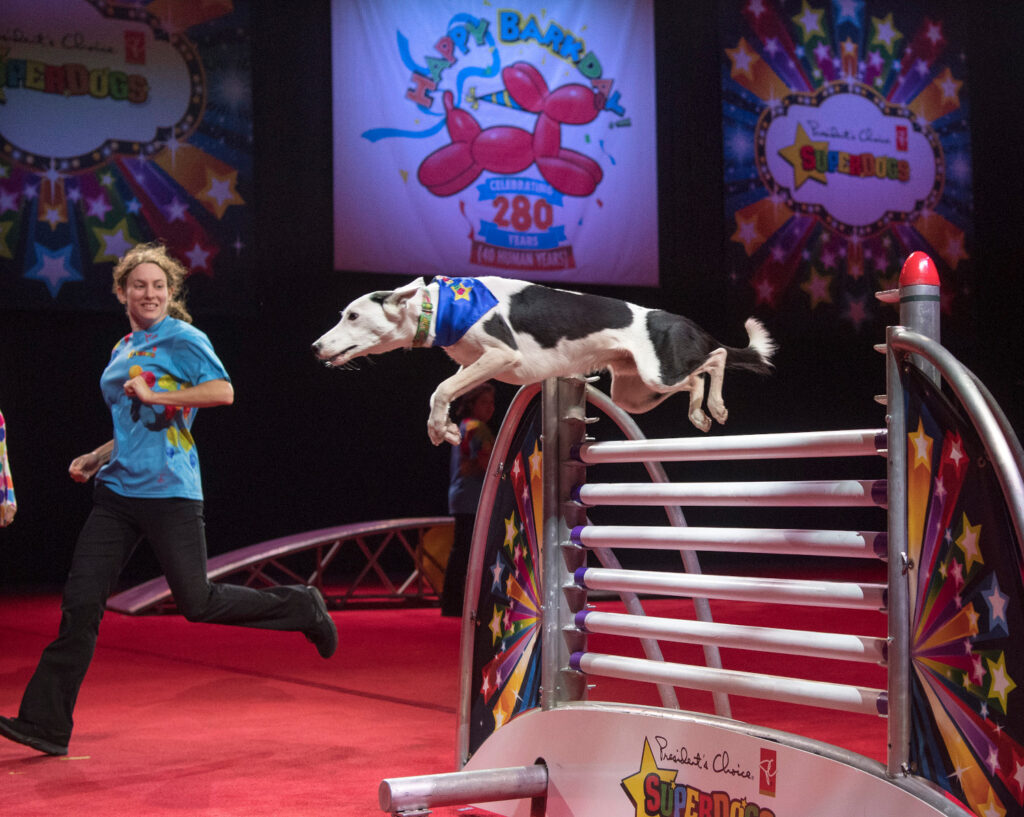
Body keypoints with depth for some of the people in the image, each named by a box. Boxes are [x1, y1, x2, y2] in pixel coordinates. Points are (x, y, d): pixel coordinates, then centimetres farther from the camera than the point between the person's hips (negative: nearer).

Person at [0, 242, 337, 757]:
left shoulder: (184, 339, -3)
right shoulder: (122, 349, 19)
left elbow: (223, 392, -18)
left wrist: (154, 394, -17)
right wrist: (95, 459, 17)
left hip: (169, 491, -6)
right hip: (118, 489, 7)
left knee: (197, 603, -2)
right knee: (80, 603, -2)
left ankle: (302, 607, 20)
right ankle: (45, 724, 1)